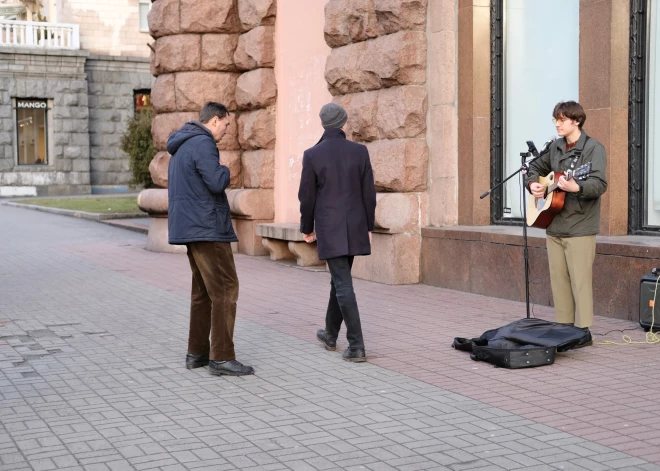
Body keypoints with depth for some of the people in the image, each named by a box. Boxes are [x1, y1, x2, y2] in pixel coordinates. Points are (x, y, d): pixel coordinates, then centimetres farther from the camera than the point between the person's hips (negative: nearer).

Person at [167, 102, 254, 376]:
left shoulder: (181, 146, 18)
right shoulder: (202, 143, -14)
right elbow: (217, 182, -23)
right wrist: (224, 169, -4)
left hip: (189, 227, 10)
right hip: (207, 229, -10)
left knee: (203, 290, 15)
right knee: (225, 289, -8)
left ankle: (197, 353, 18)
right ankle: (221, 357, -9)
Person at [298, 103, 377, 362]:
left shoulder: (312, 155, -8)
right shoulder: (360, 151, -1)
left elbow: (307, 196, -5)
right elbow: (369, 192, 1)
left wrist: (307, 228, 9)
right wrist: (368, 226, 10)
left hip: (329, 230, -4)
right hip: (354, 228, 4)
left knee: (343, 285, -5)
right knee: (339, 279, 20)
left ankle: (357, 346, -10)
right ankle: (331, 334, 35)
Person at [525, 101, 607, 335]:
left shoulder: (593, 148, -9)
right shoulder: (555, 147, 12)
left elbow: (599, 184, -20)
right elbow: (537, 167, 27)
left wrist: (576, 187, -38)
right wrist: (533, 184, 6)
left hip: (580, 228, -7)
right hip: (554, 226, 7)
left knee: (580, 281, -6)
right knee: (558, 280, 10)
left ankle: (583, 331, 1)